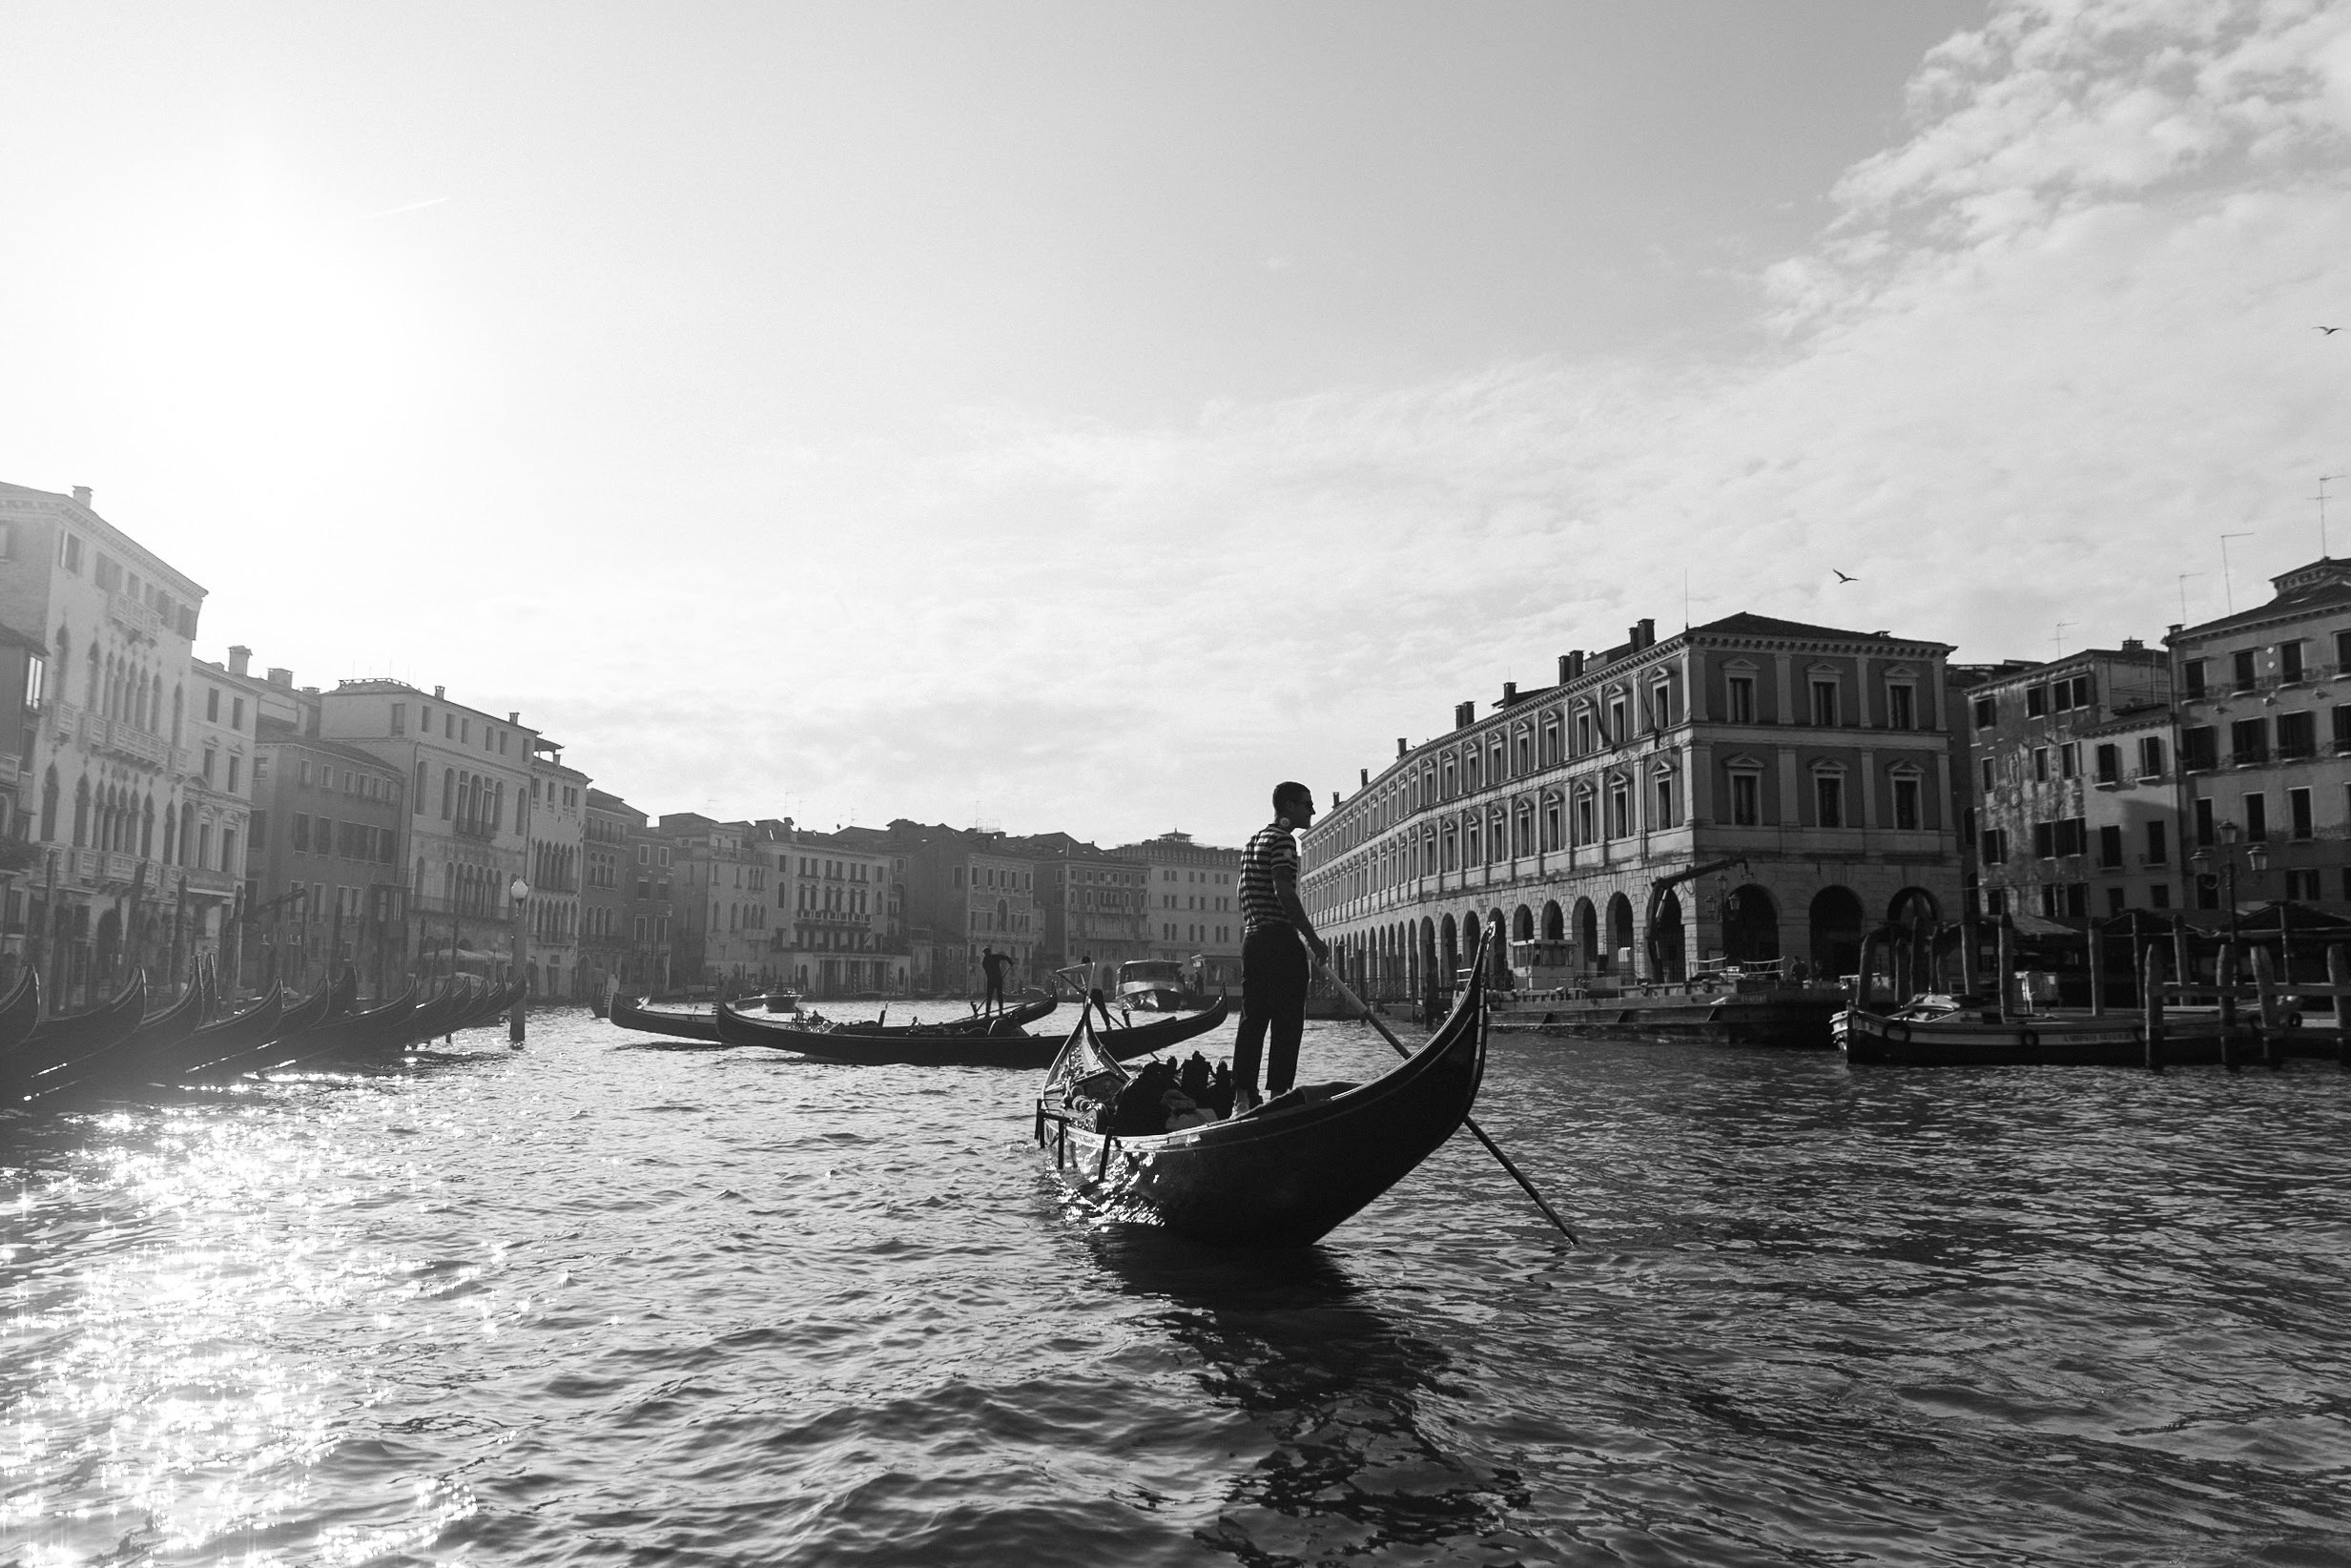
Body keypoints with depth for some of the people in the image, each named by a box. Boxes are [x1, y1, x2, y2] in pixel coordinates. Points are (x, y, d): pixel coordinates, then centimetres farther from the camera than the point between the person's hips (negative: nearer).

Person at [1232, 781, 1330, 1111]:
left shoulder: (1253, 841, 21)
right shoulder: (1282, 839, -9)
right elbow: (1284, 892, -20)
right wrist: (1313, 939, -19)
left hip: (1252, 938, 9)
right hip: (1279, 938, -9)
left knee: (1253, 1019, 9)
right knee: (1286, 1021, -6)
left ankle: (1242, 1095, 8)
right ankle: (1278, 1093, -8)